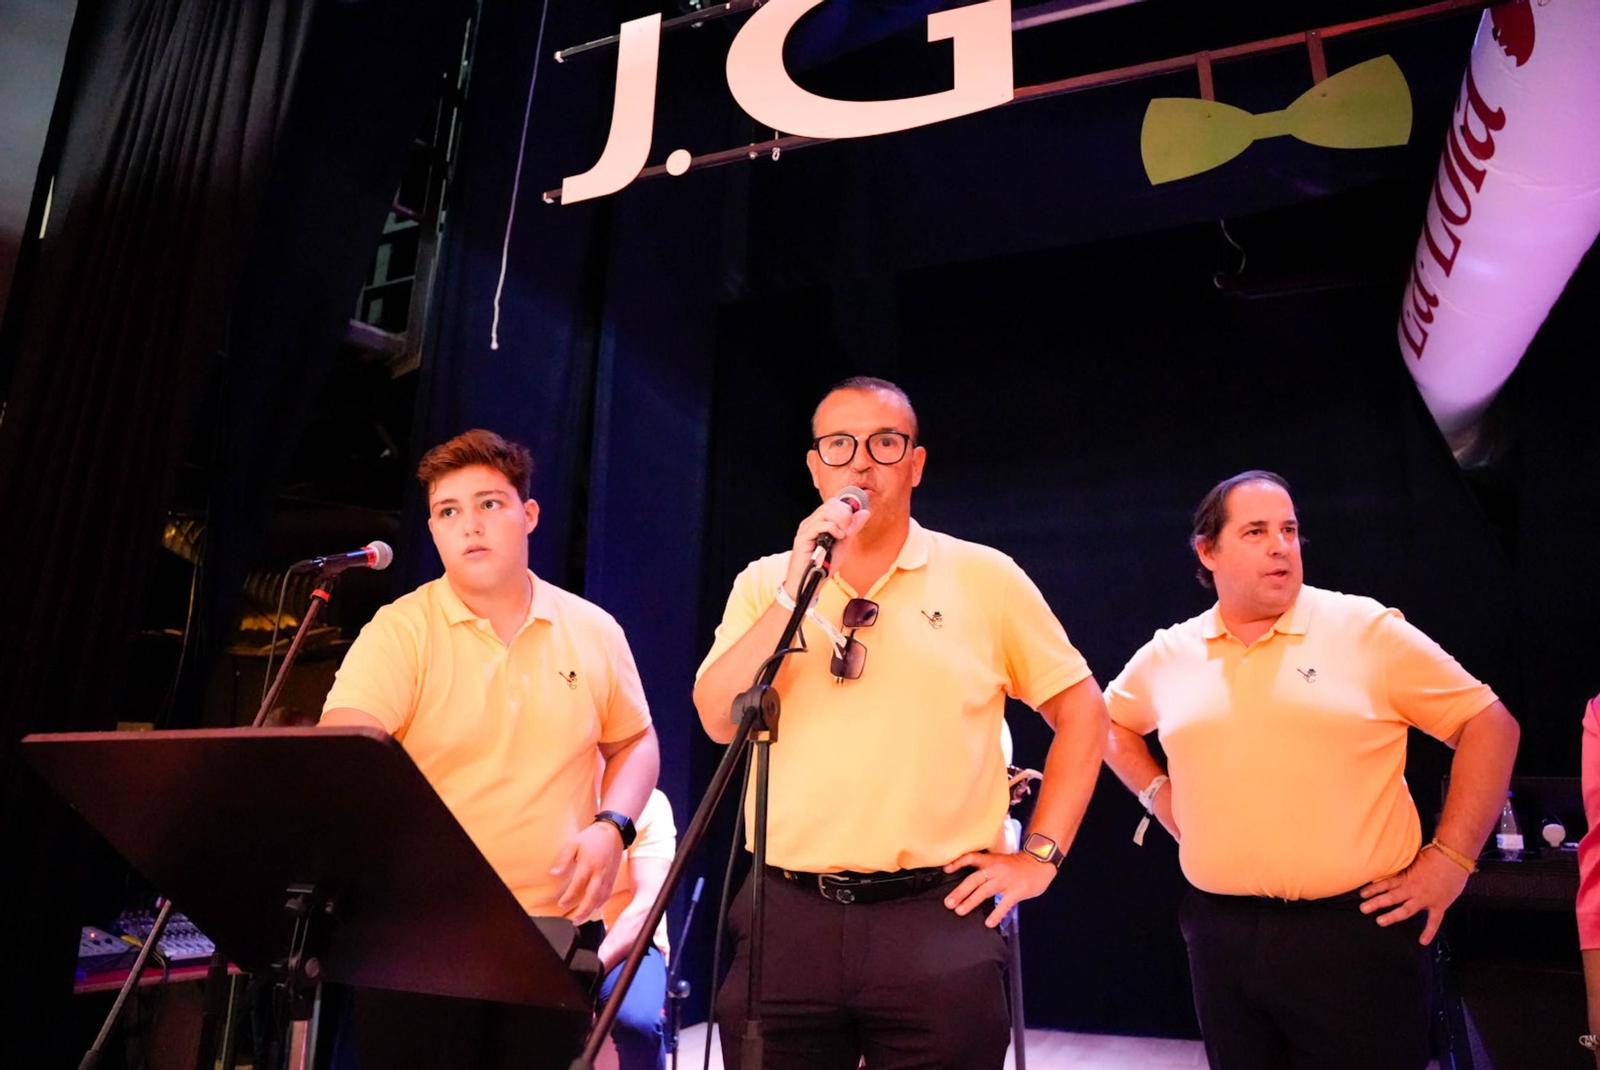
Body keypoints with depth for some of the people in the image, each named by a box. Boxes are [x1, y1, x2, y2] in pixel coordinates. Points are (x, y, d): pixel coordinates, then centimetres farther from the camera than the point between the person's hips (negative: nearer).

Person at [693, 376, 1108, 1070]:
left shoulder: (985, 576, 1)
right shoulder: (765, 583, 6)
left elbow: (1081, 710, 7)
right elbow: (719, 720, -6)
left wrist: (1041, 854, 2)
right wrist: (797, 590, -13)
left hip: (937, 913, -1)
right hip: (786, 915, 2)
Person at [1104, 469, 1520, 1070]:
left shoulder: (1367, 630, -5)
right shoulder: (1168, 654, 4)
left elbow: (1489, 725, -2)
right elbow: (1111, 721, 21)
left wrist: (1451, 860, -6)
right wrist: (1158, 794, 8)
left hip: (1356, 928, -3)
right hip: (1221, 932, 3)